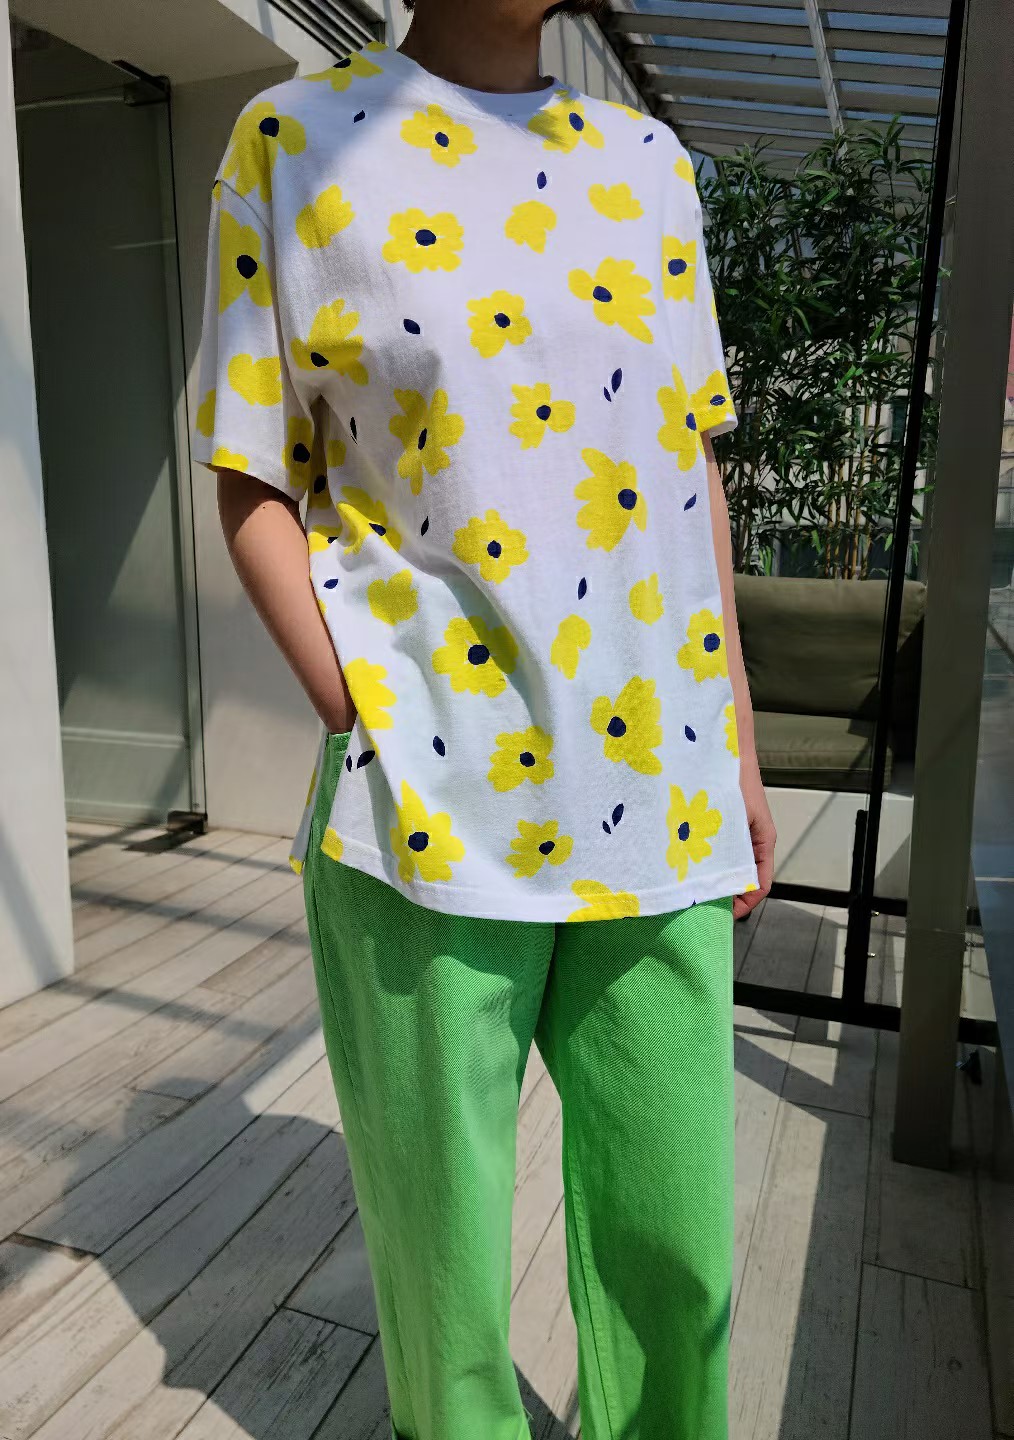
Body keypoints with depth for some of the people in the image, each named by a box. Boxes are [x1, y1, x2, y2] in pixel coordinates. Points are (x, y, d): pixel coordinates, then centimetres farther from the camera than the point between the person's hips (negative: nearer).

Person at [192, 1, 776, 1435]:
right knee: (444, 1258, 12)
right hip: (431, 819, -3)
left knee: (677, 1243, 14)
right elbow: (255, 481, 2)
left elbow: (690, 465, 15)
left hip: (658, 800, 4)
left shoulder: (652, 163, 15)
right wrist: (369, 731, -10)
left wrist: (738, 747, 11)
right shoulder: (294, 143, 4)